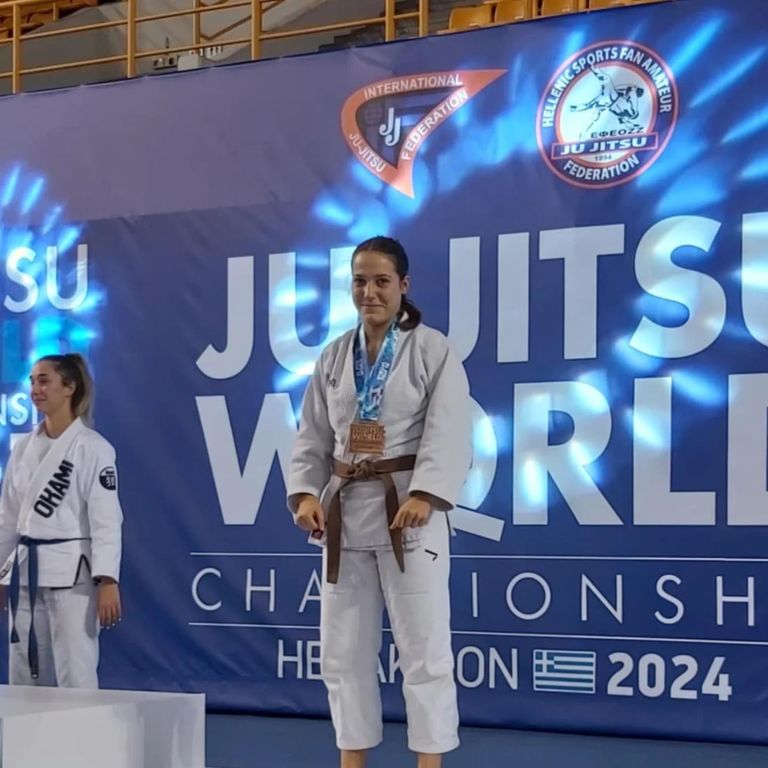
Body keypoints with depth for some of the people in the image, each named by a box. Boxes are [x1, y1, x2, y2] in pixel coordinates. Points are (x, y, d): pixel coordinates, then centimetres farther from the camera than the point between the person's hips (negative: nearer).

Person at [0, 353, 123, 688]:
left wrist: (107, 581, -19)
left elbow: (106, 518, -12)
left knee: (75, 675, -5)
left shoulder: (92, 447, -8)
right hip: (27, 572, 7)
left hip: (72, 573, -6)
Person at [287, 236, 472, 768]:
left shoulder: (432, 350, -4)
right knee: (343, 648, 9)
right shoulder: (334, 357, 11)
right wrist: (306, 493, -6)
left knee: (423, 645, -4)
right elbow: (313, 437, 10)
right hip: (345, 510, 5)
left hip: (408, 509, -5)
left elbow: (448, 433, -13)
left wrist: (423, 496, -25)